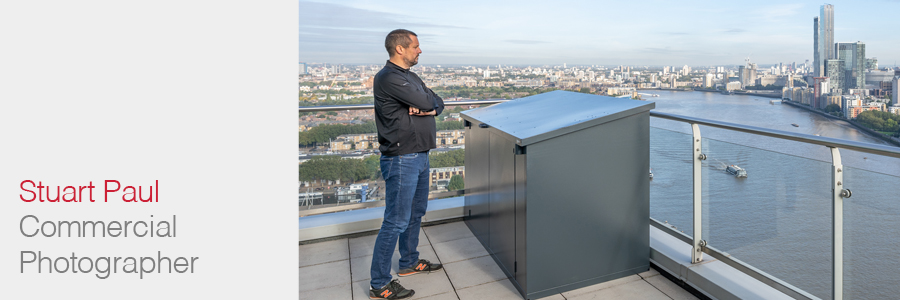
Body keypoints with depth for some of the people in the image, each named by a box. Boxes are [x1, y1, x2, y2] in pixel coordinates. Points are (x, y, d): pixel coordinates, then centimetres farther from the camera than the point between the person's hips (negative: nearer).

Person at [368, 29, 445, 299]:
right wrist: (426, 100, 2)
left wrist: (427, 108, -12)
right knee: (396, 222, -5)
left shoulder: (410, 76, 15)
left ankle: (409, 263, 38)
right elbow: (425, 101, -22)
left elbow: (438, 103, 10)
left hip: (420, 156, 10)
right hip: (401, 159, -10)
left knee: (416, 212, 20)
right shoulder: (389, 77, -16)